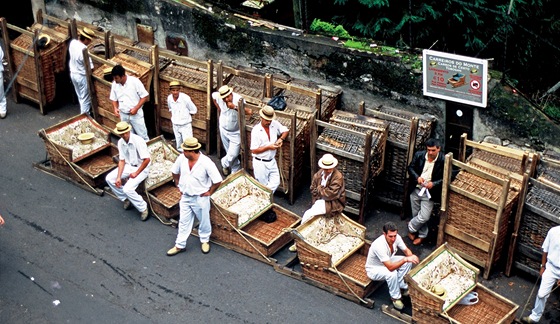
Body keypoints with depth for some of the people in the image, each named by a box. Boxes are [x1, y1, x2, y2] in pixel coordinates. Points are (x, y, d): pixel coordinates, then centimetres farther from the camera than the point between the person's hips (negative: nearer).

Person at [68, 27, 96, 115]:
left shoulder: (72, 42, -9)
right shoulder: (84, 50, -32)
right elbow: (90, 67, -26)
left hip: (73, 74, 8)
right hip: (82, 77, -8)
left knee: (80, 96, 26)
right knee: (85, 99, 9)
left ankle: (83, 113, 43)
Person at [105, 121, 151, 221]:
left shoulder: (138, 141, -26)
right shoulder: (120, 142, -4)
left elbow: (147, 159, -26)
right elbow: (122, 160, 1)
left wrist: (136, 173, -21)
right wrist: (119, 177, -9)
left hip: (141, 168, -7)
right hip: (128, 165, 8)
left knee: (127, 189, -25)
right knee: (109, 178, -5)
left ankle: (143, 208, -4)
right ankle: (126, 199, 12)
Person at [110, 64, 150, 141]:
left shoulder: (134, 81, -17)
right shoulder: (114, 84, -3)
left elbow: (144, 96, -12)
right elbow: (114, 99, 10)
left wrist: (136, 108, -20)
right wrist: (115, 108, -9)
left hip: (136, 114, -4)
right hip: (123, 115, 4)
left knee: (143, 136, 3)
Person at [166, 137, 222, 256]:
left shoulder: (206, 163, -26)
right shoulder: (181, 158, -11)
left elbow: (218, 181, -19)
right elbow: (175, 172, 10)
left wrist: (209, 192, -11)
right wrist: (179, 186, 8)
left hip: (200, 198, -4)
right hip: (185, 197, 4)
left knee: (204, 221, 17)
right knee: (184, 222, 14)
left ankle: (205, 241, 40)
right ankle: (180, 245, 27)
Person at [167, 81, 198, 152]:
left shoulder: (185, 98, -22)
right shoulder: (169, 98, -7)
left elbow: (193, 110, -12)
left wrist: (185, 115, -3)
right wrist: (173, 116, 7)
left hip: (185, 125, -5)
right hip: (175, 125, 5)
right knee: (179, 145, 18)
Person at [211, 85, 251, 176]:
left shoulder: (238, 99, -32)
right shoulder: (218, 96, -18)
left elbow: (249, 111, -44)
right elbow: (213, 95, 9)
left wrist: (235, 107, -49)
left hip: (235, 132, -4)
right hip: (223, 130, 4)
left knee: (233, 155, -5)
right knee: (230, 152, 18)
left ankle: (224, 163, 28)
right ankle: (235, 170, 39)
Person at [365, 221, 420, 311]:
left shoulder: (396, 237, -20)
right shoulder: (379, 245, -41)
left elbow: (406, 250, -6)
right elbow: (390, 267, -42)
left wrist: (412, 257, -29)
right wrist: (405, 259, -49)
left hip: (387, 261, 7)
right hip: (373, 269, -7)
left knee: (408, 262, -11)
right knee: (392, 273, -34)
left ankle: (402, 287, 3)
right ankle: (395, 297, -10)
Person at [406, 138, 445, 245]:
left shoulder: (443, 161, -16)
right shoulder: (419, 155, -7)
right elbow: (410, 168, 4)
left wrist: (434, 184, -24)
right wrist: (417, 177, -15)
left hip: (429, 193, -3)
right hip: (415, 190, 3)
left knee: (424, 217, -7)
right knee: (416, 215, 14)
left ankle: (411, 227, 23)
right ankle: (422, 235, 37)